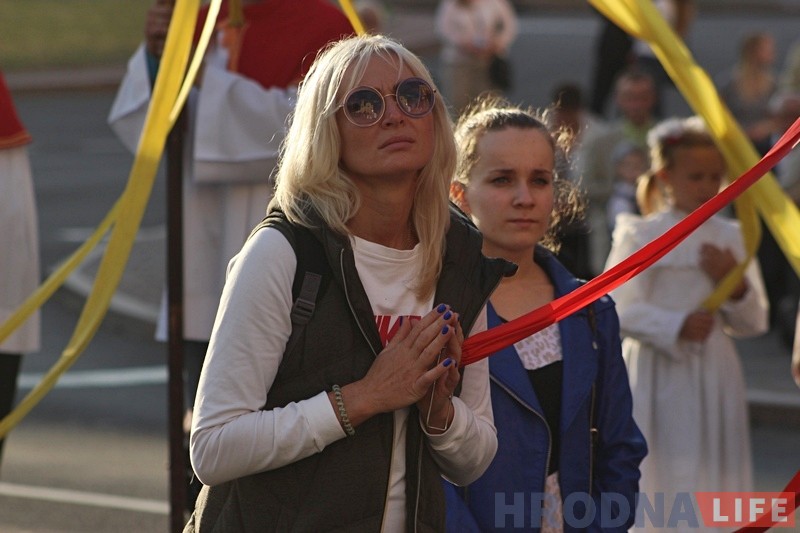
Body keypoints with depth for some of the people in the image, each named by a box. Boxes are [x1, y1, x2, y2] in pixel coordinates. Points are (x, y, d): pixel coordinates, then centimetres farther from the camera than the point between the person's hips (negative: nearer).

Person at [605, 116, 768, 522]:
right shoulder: (640, 235, -3)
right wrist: (676, 326, -24)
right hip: (658, 378, -4)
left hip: (714, 377, 4)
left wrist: (735, 284, -10)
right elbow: (621, 310, -11)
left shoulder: (730, 238, 7)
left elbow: (754, 322, 10)